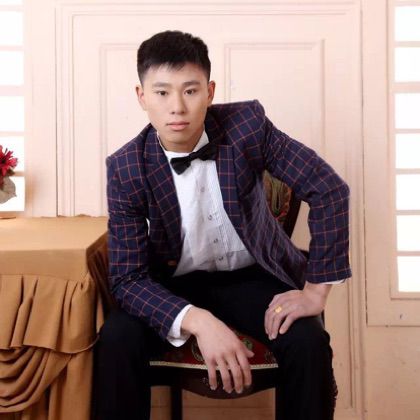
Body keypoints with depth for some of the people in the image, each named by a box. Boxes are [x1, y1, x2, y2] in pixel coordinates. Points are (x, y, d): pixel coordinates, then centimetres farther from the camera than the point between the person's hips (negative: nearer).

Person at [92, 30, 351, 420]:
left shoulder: (247, 124, -18)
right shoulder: (126, 168, -17)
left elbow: (329, 188, -16)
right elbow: (129, 278, -19)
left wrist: (315, 290, -20)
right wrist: (199, 321, -36)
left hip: (253, 276, 0)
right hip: (176, 283, 0)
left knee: (308, 342, -25)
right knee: (116, 340, -25)